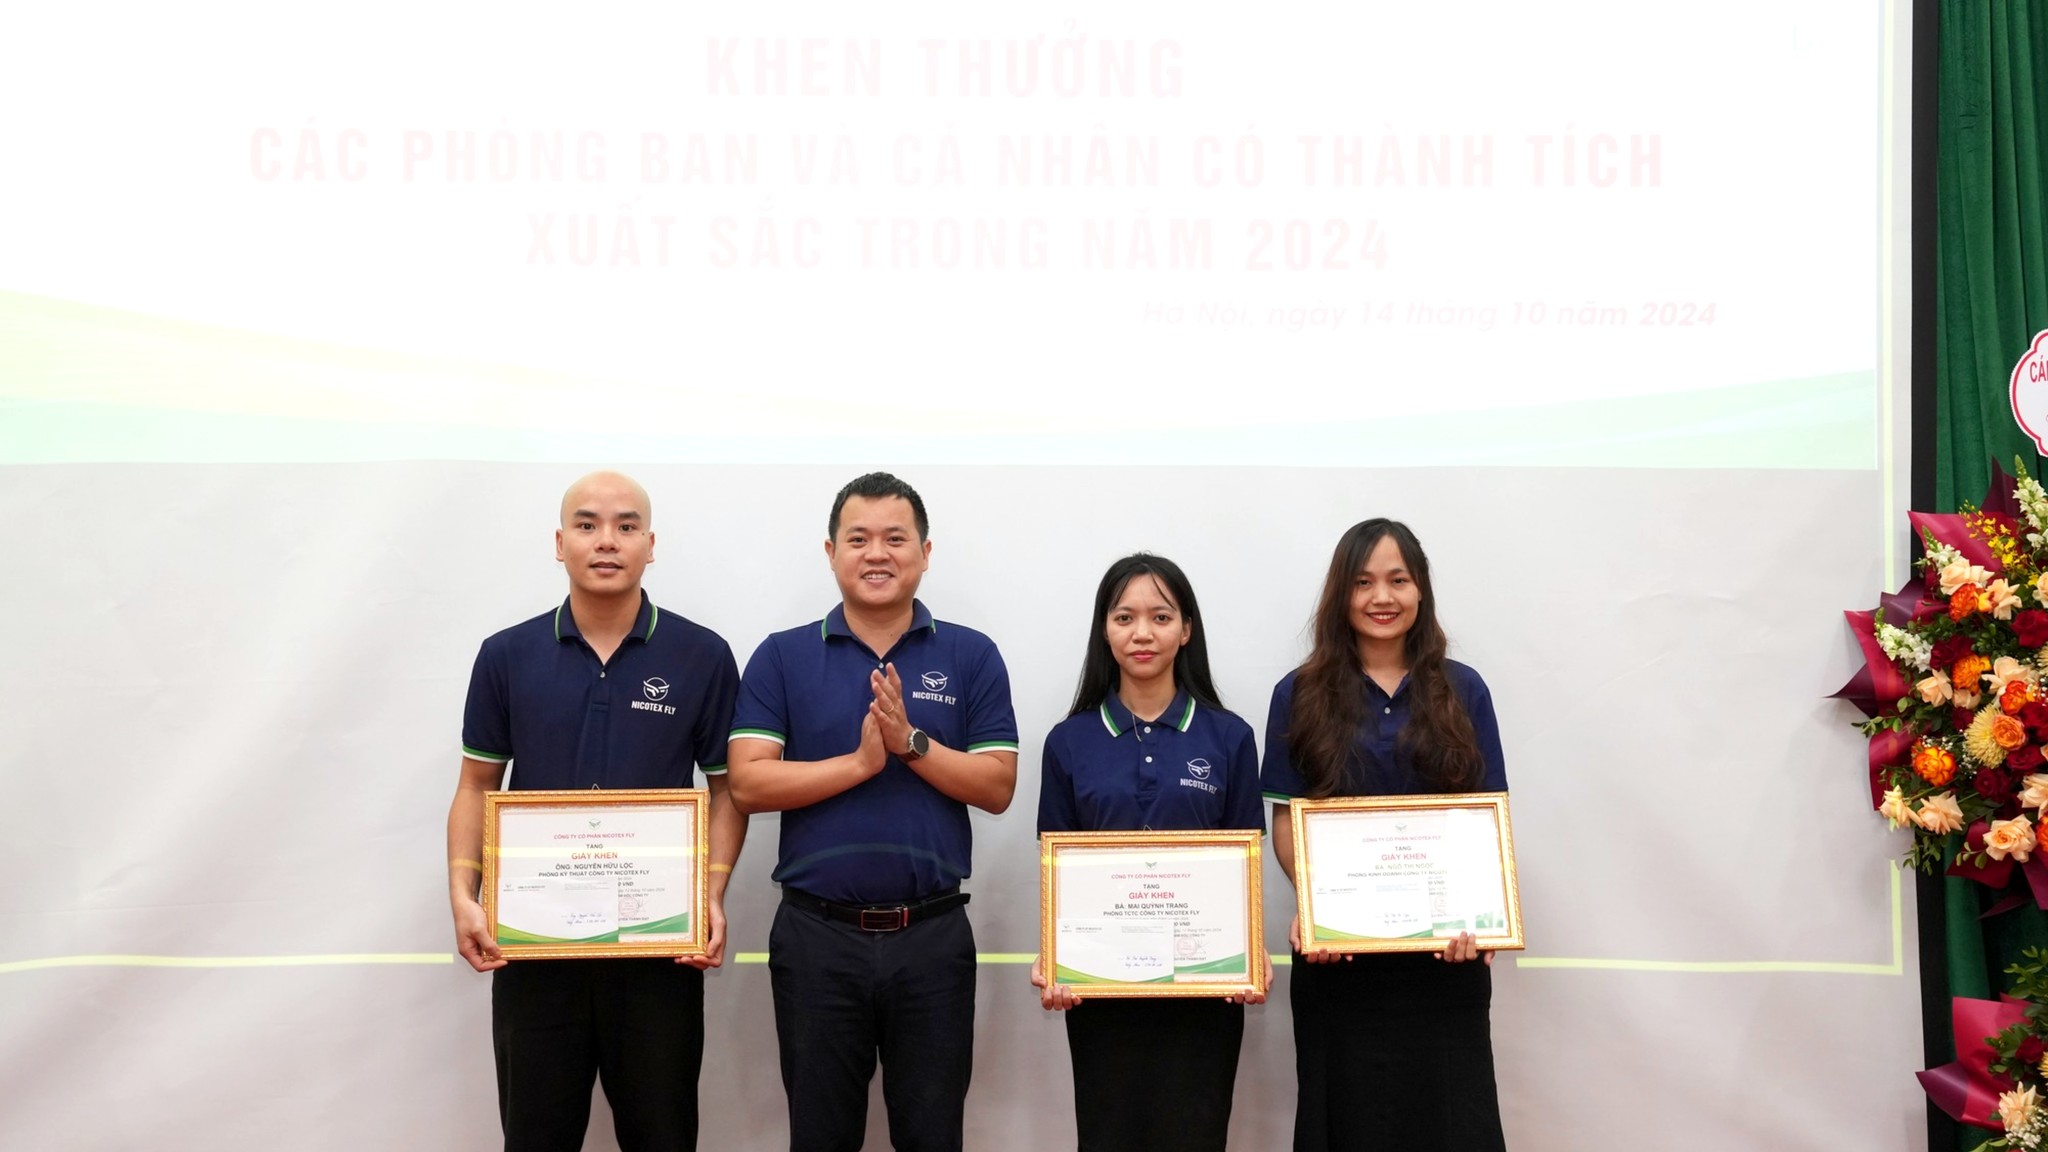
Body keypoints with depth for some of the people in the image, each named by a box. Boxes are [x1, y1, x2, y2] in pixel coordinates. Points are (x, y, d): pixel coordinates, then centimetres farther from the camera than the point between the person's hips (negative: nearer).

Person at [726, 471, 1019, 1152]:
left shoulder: (971, 657, 4)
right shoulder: (782, 658, 3)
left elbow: (997, 787, -2)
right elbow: (748, 783, -7)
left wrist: (911, 743, -15)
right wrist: (861, 761, -14)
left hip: (932, 935, 0)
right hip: (818, 934, 0)